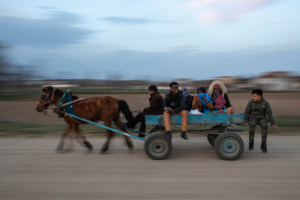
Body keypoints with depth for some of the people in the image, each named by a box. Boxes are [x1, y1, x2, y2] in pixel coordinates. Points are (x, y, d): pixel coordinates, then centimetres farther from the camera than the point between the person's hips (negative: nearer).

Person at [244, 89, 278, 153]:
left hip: (262, 118, 0)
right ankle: (251, 142, -26)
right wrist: (245, 120, -17)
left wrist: (273, 124, -12)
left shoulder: (265, 103, -6)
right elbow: (247, 112, 0)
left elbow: (269, 113, -6)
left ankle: (263, 145, -20)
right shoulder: (250, 102, -1)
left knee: (264, 126, -34)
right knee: (252, 125, -36)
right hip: (253, 118, 0)